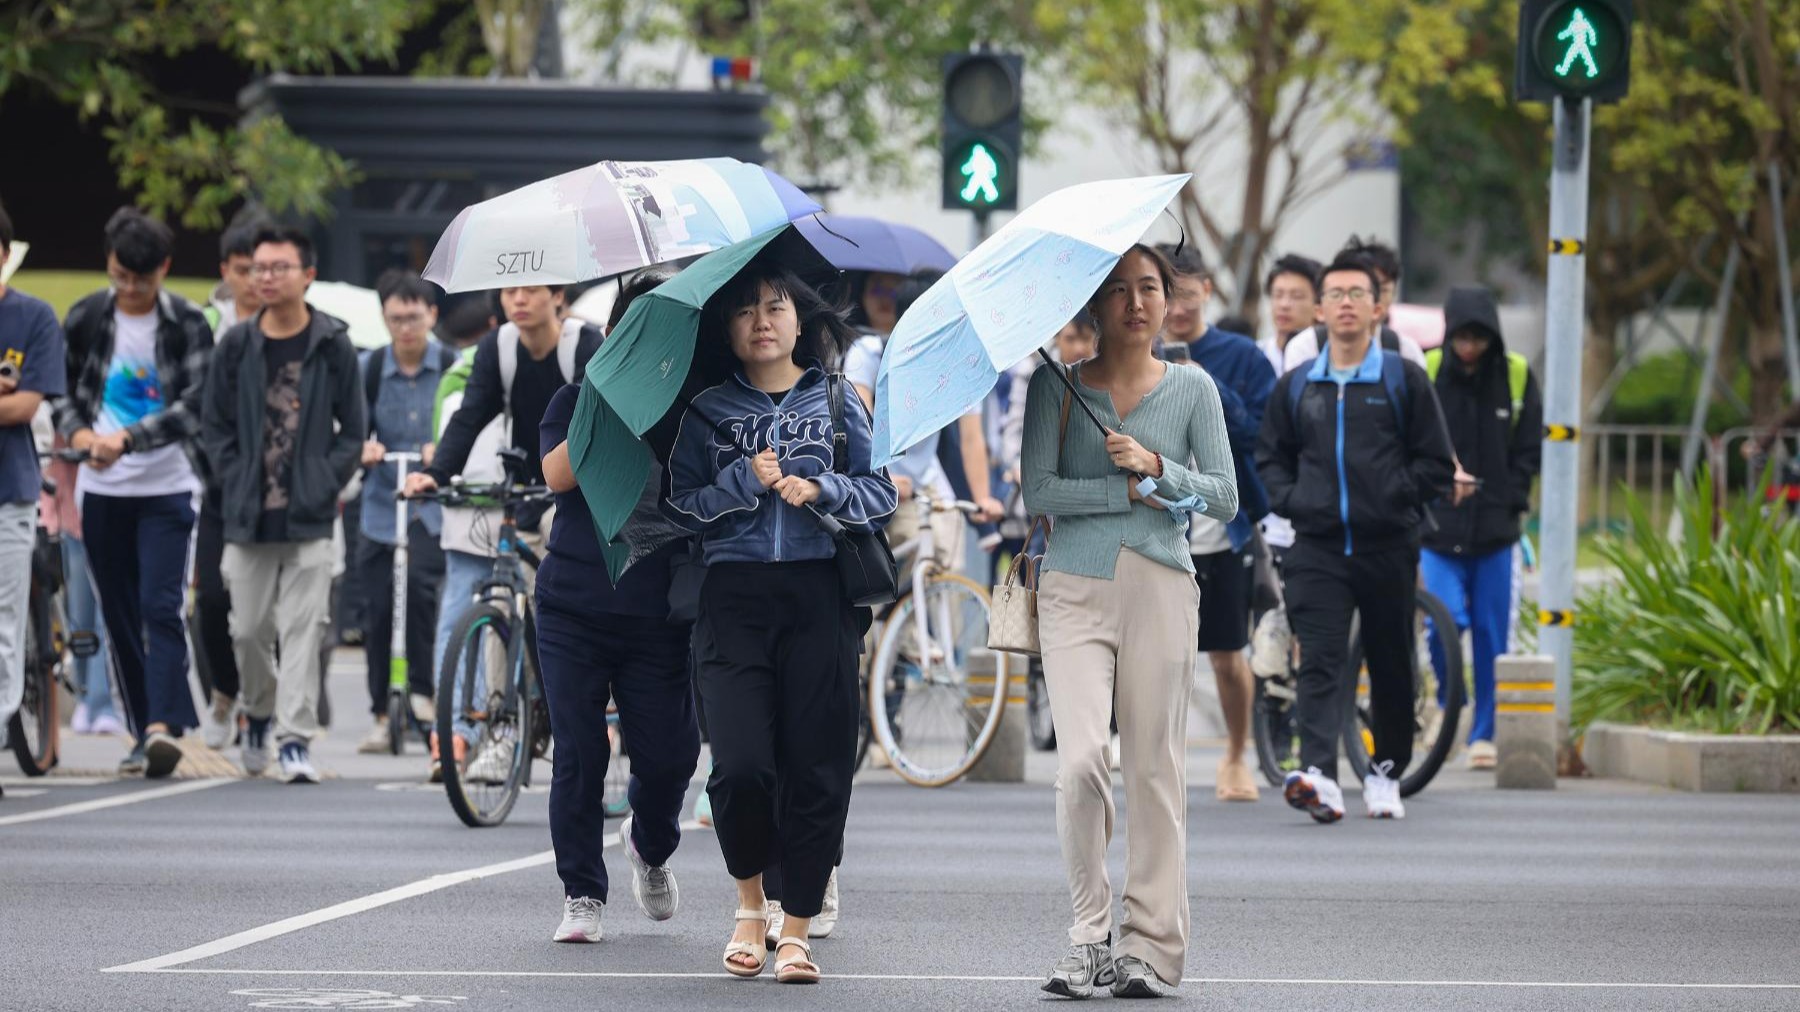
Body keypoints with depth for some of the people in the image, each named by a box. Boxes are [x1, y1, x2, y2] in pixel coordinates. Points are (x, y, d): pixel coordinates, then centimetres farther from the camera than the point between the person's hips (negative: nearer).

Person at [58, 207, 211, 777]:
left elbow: (192, 408, -13)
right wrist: (79, 433, -12)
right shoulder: (85, 319, 4)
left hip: (165, 488, -3)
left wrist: (126, 439, -25)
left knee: (160, 608, -15)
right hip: (102, 490, 3)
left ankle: (163, 726, -23)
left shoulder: (187, 324, -5)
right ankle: (142, 733, 13)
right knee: (119, 617, 6)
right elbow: (63, 393, 9)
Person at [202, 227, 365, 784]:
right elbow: (218, 427, 10)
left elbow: (353, 428, 6)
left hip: (310, 515, -2)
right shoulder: (236, 346, 6)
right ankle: (258, 714, 32)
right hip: (248, 516, 2)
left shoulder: (333, 346, 1)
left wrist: (327, 485, -4)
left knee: (303, 627, -7)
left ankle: (296, 738, -7)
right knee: (249, 628, 7)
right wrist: (237, 486, 0)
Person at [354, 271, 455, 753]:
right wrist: (364, 448, -19)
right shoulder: (371, 369, 5)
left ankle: (422, 690, -11)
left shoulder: (453, 368, 0)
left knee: (420, 581, -25)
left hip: (434, 503, -3)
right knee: (379, 610, 1)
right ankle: (381, 715, 11)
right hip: (383, 504, 3)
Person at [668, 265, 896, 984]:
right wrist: (745, 482, -8)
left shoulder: (837, 402, 12)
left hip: (820, 598, 1)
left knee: (815, 764, -4)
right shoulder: (706, 412, 11)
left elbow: (882, 493, 8)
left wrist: (821, 488, -9)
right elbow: (682, 506, 5)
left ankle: (797, 927, 6)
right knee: (741, 766, -13)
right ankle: (750, 903, 12)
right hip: (734, 595, 0)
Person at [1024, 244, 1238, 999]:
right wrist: (1129, 492, -9)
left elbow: (1225, 498, 4)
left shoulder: (1192, 390, 9)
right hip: (1077, 589, -1)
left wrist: (1156, 466, -11)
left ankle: (1151, 944, 6)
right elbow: (1038, 492, -3)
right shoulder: (1057, 386, 6)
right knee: (1081, 761, -16)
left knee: (1155, 766, 0)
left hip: (1162, 588, 1)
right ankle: (1089, 931, -4)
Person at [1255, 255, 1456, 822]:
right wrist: (1290, 500, 2)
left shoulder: (1405, 381, 4)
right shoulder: (1296, 387, 12)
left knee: (1390, 665, 8)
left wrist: (1395, 499, -9)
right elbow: (1270, 457, 20)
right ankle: (1319, 775, -29)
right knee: (1320, 663, -14)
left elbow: (1436, 465, 4)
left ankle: (1386, 772, 25)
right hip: (1318, 548, 1)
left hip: (1388, 547, -1)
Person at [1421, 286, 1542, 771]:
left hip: (1496, 530, 1)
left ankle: (1484, 732, 12)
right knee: (1445, 621, -14)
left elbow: (1529, 449, 8)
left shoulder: (1516, 376, 3)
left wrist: (1508, 502, -2)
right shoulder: (1425, 372, -1)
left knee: (1492, 635, 2)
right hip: (1438, 527, -1)